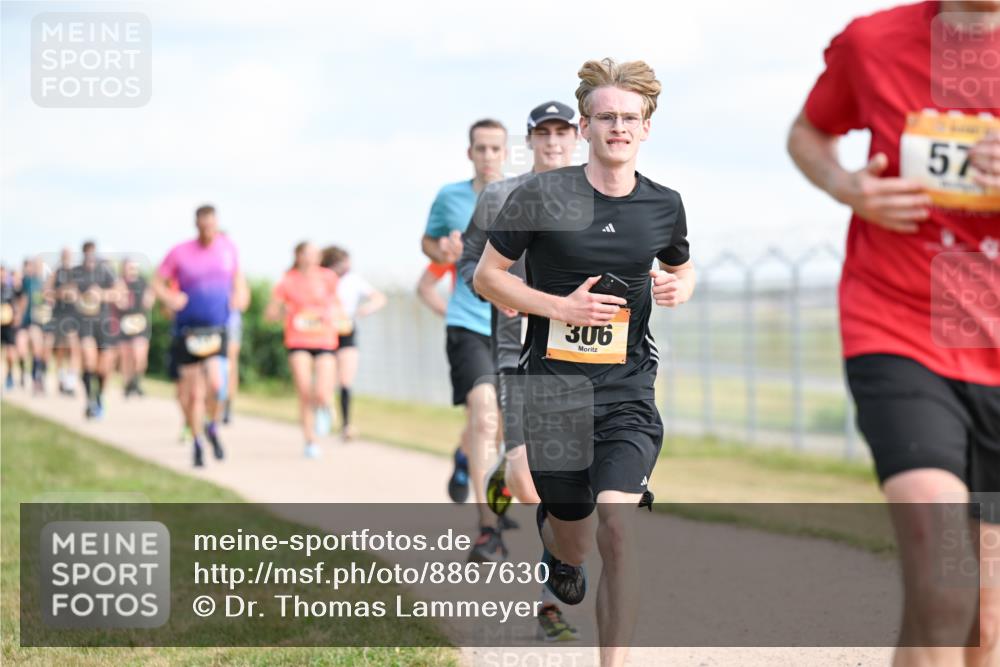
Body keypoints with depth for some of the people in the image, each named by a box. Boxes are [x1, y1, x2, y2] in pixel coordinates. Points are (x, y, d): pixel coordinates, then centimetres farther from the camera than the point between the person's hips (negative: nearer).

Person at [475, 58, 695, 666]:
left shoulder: (664, 205, 5)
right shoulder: (542, 195, -7)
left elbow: (682, 268, 24)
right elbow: (486, 276, -1)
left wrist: (679, 289, 0)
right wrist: (560, 306, -14)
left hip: (629, 392, 1)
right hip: (554, 388, -1)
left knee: (618, 528, -18)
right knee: (574, 540, 12)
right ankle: (555, 541, 51)